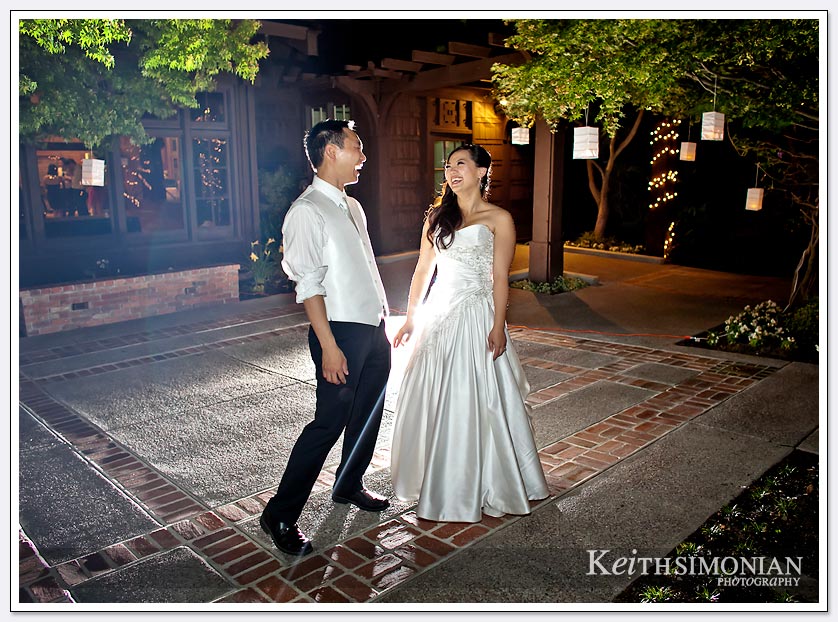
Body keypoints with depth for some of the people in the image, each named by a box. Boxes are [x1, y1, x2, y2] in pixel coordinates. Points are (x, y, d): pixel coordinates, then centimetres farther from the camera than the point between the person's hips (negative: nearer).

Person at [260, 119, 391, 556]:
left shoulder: (352, 207, 14)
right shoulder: (307, 212, -14)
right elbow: (308, 286, -18)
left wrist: (383, 318, 17)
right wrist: (329, 346, -21)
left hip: (373, 328, 9)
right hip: (342, 331, -9)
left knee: (368, 415, 18)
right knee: (329, 423, -5)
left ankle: (349, 486, 39)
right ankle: (280, 515, 10)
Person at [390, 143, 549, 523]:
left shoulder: (498, 219, -2)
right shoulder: (437, 217, 11)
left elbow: (500, 278, -7)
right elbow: (422, 271, 12)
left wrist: (498, 327, -15)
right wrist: (410, 319, 9)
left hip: (477, 317, -5)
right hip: (439, 315, 5)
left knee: (475, 402, 1)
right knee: (434, 401, 10)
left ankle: (477, 489, 20)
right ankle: (438, 484, 29)